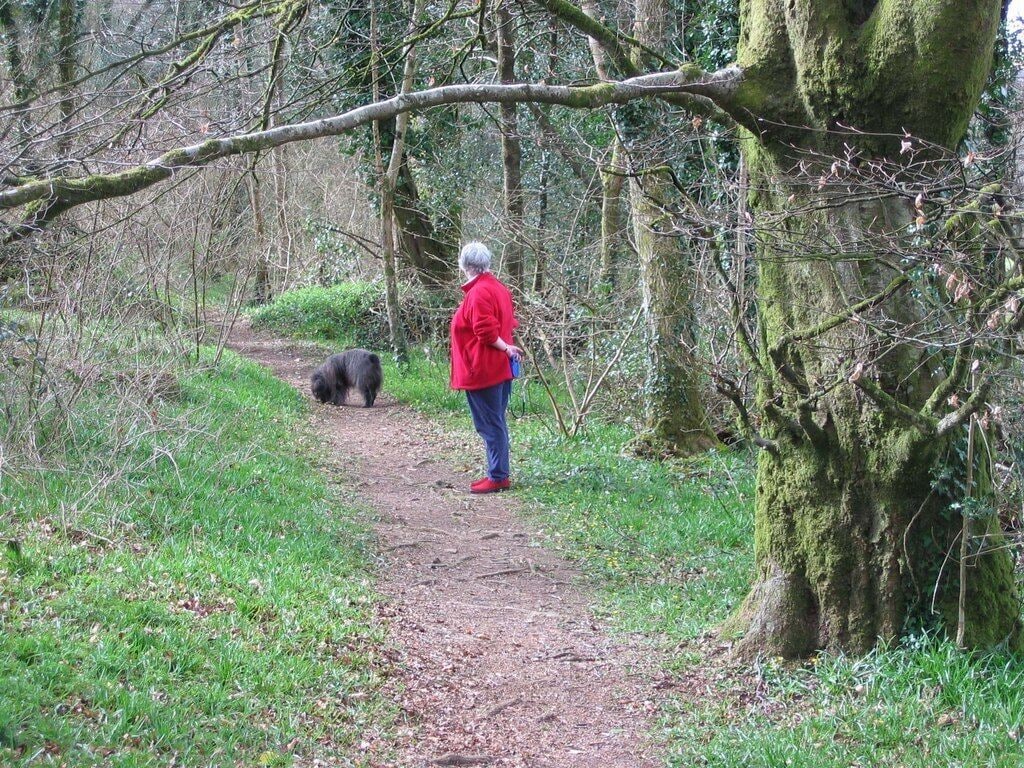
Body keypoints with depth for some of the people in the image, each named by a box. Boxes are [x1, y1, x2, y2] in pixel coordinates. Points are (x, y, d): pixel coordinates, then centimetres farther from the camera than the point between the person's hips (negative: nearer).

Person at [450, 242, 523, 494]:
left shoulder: (478, 293, -18)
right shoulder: (498, 288, 12)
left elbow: (487, 331, -23)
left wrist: (506, 349, -13)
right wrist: (507, 348, 4)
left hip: (482, 371, -10)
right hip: (499, 369, 10)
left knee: (490, 425, -4)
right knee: (496, 423, 15)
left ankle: (497, 477, 0)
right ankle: (498, 474, 21)